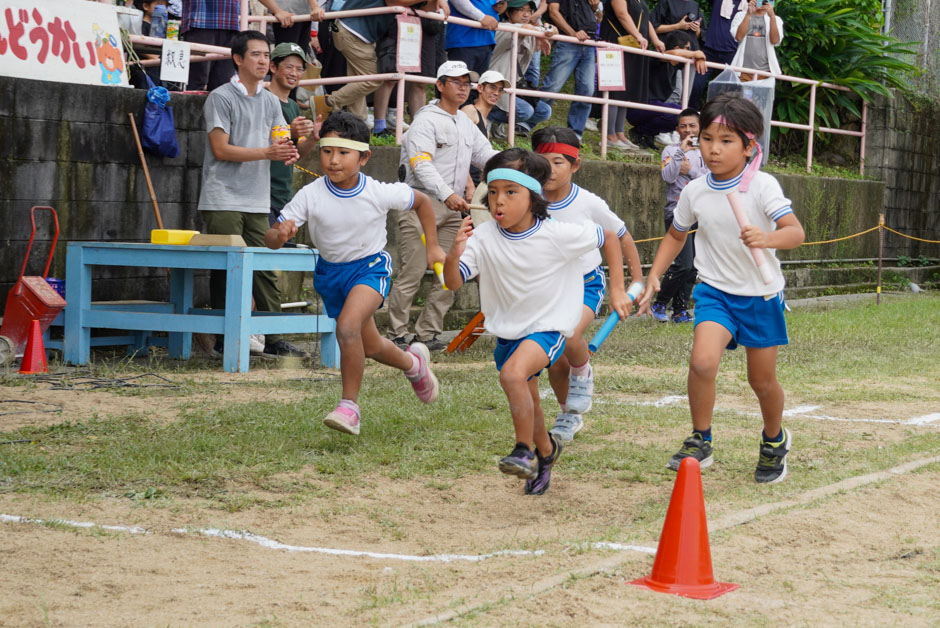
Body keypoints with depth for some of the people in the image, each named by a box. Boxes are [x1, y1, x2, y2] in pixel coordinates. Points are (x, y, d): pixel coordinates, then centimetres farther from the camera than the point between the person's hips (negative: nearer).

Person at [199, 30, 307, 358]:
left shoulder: (271, 101, 15)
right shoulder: (221, 97, -4)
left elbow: (279, 145, 15)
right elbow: (221, 149, -10)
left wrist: (289, 153, -10)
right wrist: (267, 152, -18)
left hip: (258, 200, 6)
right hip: (224, 199, -6)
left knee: (265, 268, 4)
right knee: (226, 269, -3)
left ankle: (274, 337, 7)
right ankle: (225, 337, 2)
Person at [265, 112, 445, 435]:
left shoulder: (380, 193, -21)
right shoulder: (311, 195, -21)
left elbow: (421, 202, -1)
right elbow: (272, 238, -23)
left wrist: (433, 247, 2)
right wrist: (279, 234, -46)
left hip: (370, 266, -3)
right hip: (330, 272, 4)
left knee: (347, 327, -31)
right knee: (368, 347, 18)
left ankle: (350, 406, -15)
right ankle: (413, 363, 50)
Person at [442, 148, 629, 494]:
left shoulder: (559, 235, -20)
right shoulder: (483, 237, -15)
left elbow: (608, 238, -5)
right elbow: (454, 281, -20)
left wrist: (617, 290, -3)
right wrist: (454, 254, -41)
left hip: (548, 326, -5)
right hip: (508, 330, 5)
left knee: (513, 374, -31)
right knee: (527, 405, 20)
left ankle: (525, 450, -15)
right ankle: (546, 449, 50)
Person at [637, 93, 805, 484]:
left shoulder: (763, 185, -13)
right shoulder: (695, 192, -2)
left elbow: (796, 232, -23)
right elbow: (676, 235, 15)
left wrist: (767, 238, -44)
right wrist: (654, 275, 4)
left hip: (762, 294, -1)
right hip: (716, 290, 2)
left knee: (762, 380, 10)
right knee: (702, 360, -24)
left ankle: (775, 441, 40)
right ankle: (700, 442, -6)